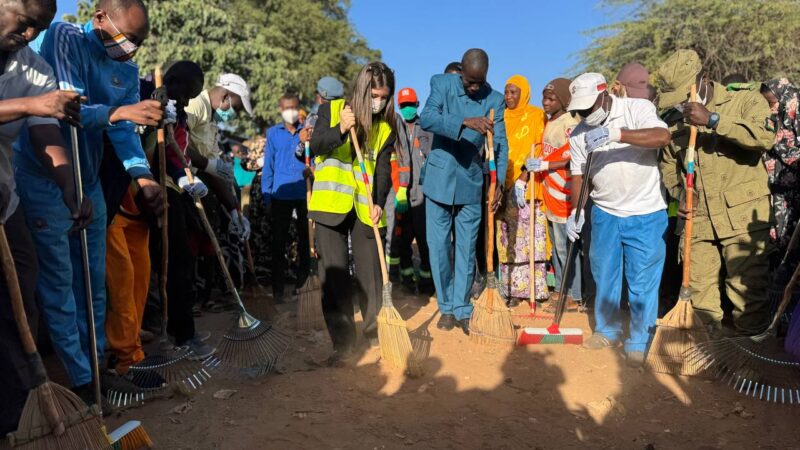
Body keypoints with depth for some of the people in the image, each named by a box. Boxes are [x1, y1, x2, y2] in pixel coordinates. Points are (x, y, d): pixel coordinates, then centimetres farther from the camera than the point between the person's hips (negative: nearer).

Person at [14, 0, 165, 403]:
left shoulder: (128, 71, 5)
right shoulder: (64, 38, -11)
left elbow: (124, 132, -5)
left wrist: (143, 177, -21)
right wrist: (118, 111, -39)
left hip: (89, 181, 6)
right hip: (44, 178, -6)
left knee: (94, 280, 11)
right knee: (59, 283, -3)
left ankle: (97, 363, 24)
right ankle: (81, 380, 4)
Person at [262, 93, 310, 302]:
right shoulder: (273, 133, 5)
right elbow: (268, 165, 6)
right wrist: (267, 196, 2)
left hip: (305, 193, 1)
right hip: (281, 194, -1)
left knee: (305, 239, 13)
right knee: (279, 242, 3)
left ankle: (303, 283, 31)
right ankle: (277, 288, 11)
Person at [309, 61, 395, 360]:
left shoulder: (387, 127, 6)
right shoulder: (331, 110, 1)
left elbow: (383, 169, -1)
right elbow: (316, 147, -9)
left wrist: (379, 203, -17)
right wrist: (340, 129, -27)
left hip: (365, 209, 2)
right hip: (331, 204, -1)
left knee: (370, 272, 6)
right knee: (333, 275, -1)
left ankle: (375, 332, 26)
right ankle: (343, 342, 8)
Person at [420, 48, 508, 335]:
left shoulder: (494, 99, -2)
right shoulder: (441, 84, -6)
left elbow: (500, 144, -5)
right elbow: (426, 119, -24)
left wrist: (499, 182, -20)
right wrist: (465, 122, -38)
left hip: (471, 181, 1)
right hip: (439, 177, -1)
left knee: (466, 249, 6)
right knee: (438, 247, 4)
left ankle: (462, 310, 20)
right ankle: (446, 308, 20)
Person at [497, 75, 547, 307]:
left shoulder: (537, 116, 4)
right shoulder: (502, 117, 15)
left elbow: (539, 149, -3)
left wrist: (523, 179, -15)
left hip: (527, 185, -3)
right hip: (505, 184, 3)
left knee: (530, 236, -5)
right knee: (507, 239, 3)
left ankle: (534, 288, 3)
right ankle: (512, 289, 9)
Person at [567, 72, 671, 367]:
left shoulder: (637, 109, -11)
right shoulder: (579, 133, 2)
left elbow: (663, 137, -28)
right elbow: (579, 175, 4)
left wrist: (617, 134, -37)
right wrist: (576, 210, -8)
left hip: (646, 214, -4)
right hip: (604, 213, 5)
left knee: (643, 281, 1)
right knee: (604, 275, 13)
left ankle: (638, 343, 17)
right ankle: (607, 330, 33)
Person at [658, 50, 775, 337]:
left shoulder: (746, 101, 0)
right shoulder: (673, 120, 13)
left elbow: (766, 137, -20)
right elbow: (667, 164, 24)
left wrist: (712, 120, -22)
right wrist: (679, 191, 5)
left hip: (742, 216, -4)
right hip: (698, 220, 5)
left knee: (747, 291, -1)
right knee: (701, 292, 11)